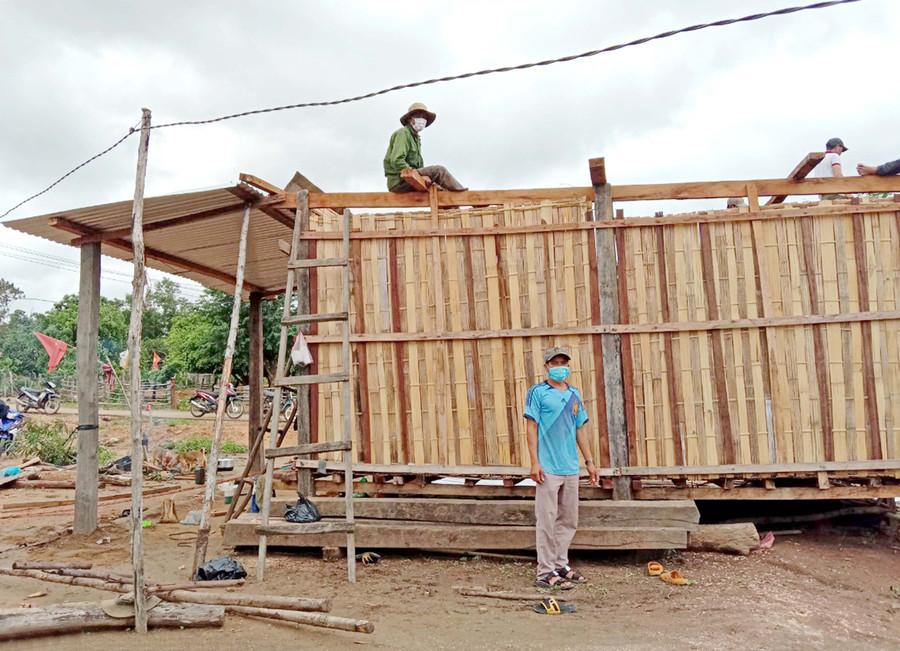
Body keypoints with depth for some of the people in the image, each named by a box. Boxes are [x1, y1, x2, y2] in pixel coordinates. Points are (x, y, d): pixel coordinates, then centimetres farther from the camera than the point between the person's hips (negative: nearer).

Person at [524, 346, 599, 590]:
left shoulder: (574, 394, 14)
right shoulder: (537, 392, -2)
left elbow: (580, 430, 18)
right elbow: (532, 428, -6)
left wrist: (589, 461, 15)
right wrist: (535, 462, -13)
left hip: (570, 468, 6)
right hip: (547, 468, -6)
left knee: (568, 520, 12)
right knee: (547, 520, -4)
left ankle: (560, 565, 24)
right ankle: (546, 572, 3)